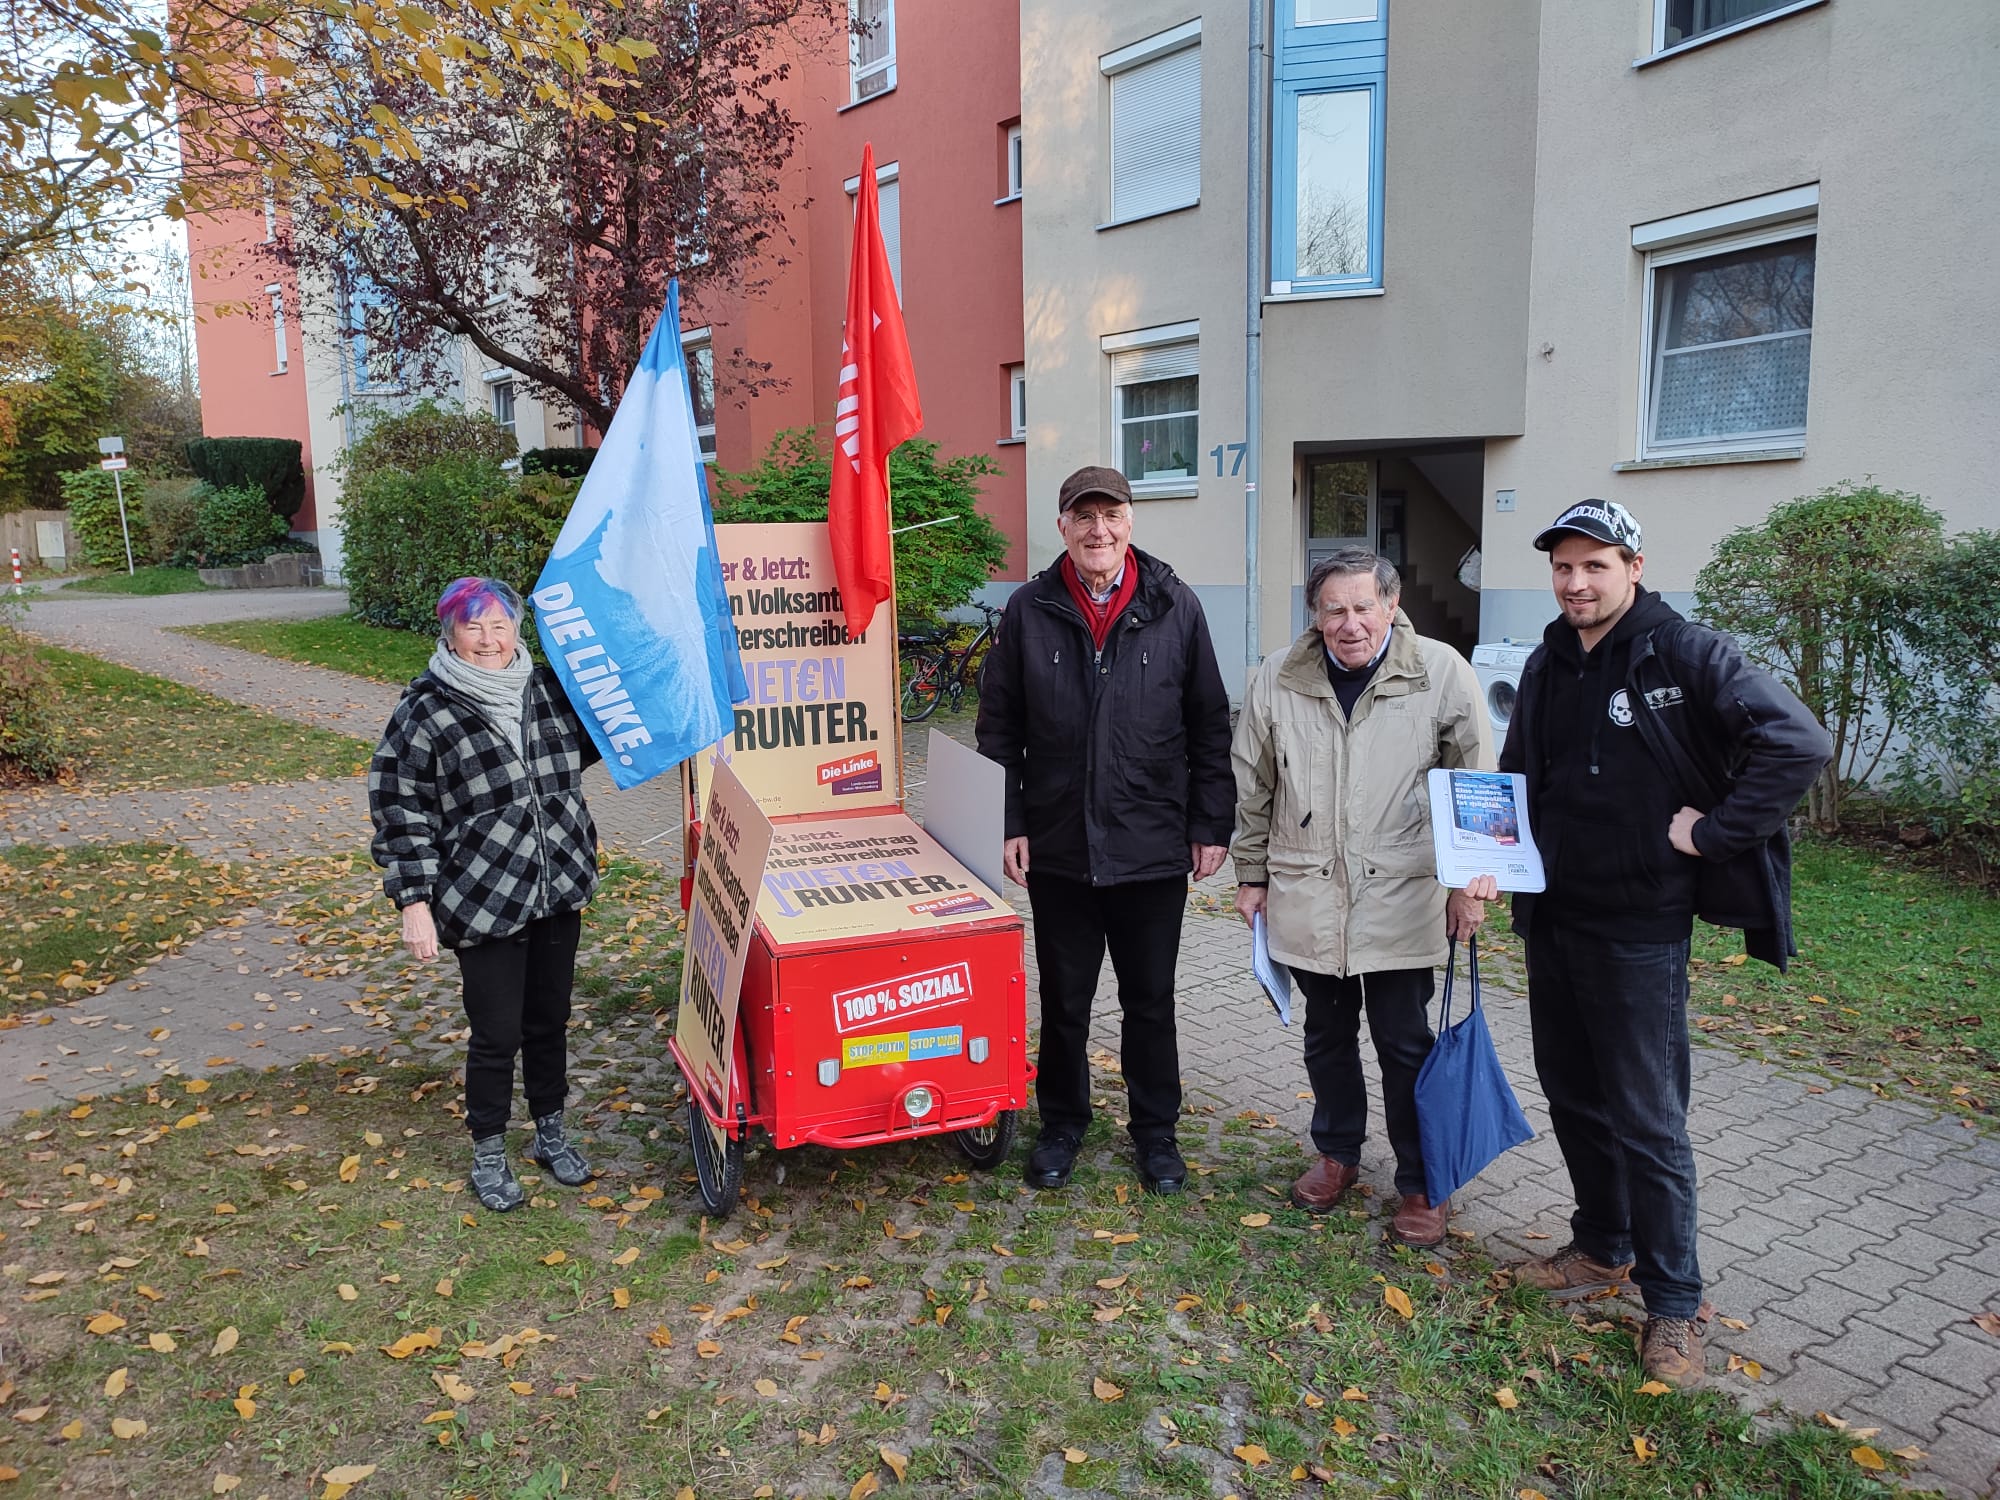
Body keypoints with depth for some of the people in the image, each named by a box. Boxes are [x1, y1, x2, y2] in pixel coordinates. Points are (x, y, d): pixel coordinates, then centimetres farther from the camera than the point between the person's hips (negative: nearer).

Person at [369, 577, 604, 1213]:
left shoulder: (548, 690, 3)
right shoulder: (425, 713, -10)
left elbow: (587, 743, 25)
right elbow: (400, 812, -8)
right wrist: (414, 903, -12)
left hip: (558, 895, 5)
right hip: (483, 904, -4)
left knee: (549, 1021, 17)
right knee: (496, 1034, 4)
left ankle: (551, 1134, 36)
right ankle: (488, 1155, 26)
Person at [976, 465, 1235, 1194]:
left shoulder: (1175, 607, -2)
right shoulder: (1029, 610, -1)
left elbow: (1210, 726, 2)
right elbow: (999, 729, 3)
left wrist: (1211, 825, 0)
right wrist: (1008, 823, -2)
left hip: (1154, 850, 0)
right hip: (1058, 848, 1)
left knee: (1150, 999, 14)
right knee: (1064, 999, 14)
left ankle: (1156, 1131, 31)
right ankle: (1062, 1122, 34)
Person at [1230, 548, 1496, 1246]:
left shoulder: (1442, 672, -8)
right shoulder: (1278, 679, -2)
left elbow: (1477, 783, 0)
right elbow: (1252, 786, 8)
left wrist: (1472, 879, -1)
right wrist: (1251, 874, 11)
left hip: (1401, 897, -2)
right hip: (1306, 898, 3)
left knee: (1405, 1044, 6)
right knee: (1327, 1033, 17)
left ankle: (1421, 1184, 24)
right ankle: (1337, 1153, 38)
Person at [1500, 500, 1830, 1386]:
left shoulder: (1685, 654, -12)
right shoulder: (1548, 665, 8)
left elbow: (1799, 742, -21)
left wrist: (1712, 833, -19)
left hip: (1639, 924, -7)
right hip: (1551, 915, 7)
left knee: (1647, 1118, 1)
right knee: (1572, 1095, 17)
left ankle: (1673, 1303, 16)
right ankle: (1603, 1249, 35)